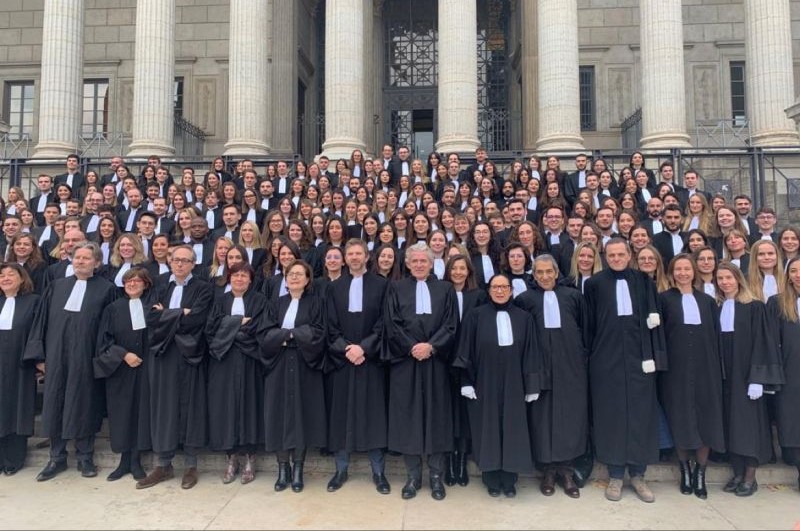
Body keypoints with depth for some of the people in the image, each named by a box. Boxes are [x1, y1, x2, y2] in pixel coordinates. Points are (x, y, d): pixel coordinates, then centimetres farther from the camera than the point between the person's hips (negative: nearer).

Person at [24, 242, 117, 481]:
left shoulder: (106, 289, 1)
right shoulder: (56, 286, 11)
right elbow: (42, 321, 10)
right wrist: (39, 355, 3)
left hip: (85, 357, -3)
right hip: (56, 357, 3)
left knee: (83, 405, 4)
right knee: (55, 404, 7)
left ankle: (85, 457, 18)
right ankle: (57, 458, 21)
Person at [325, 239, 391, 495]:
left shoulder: (381, 284, 1)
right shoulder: (335, 287, 9)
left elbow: (383, 322, -4)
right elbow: (331, 325, 4)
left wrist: (363, 348, -15)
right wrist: (346, 348, -12)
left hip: (371, 358, -2)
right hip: (342, 358, 2)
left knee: (373, 413, 1)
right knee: (341, 413, 5)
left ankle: (378, 471, 11)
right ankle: (341, 469, 17)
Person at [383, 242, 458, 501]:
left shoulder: (445, 289, 9)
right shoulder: (396, 288, 7)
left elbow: (451, 324, 0)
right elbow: (391, 324, -2)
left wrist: (431, 346, -14)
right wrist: (412, 348, -13)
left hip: (436, 361, 0)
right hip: (405, 361, 0)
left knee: (436, 415, 4)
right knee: (408, 415, 3)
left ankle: (436, 475, 16)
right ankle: (413, 475, 15)